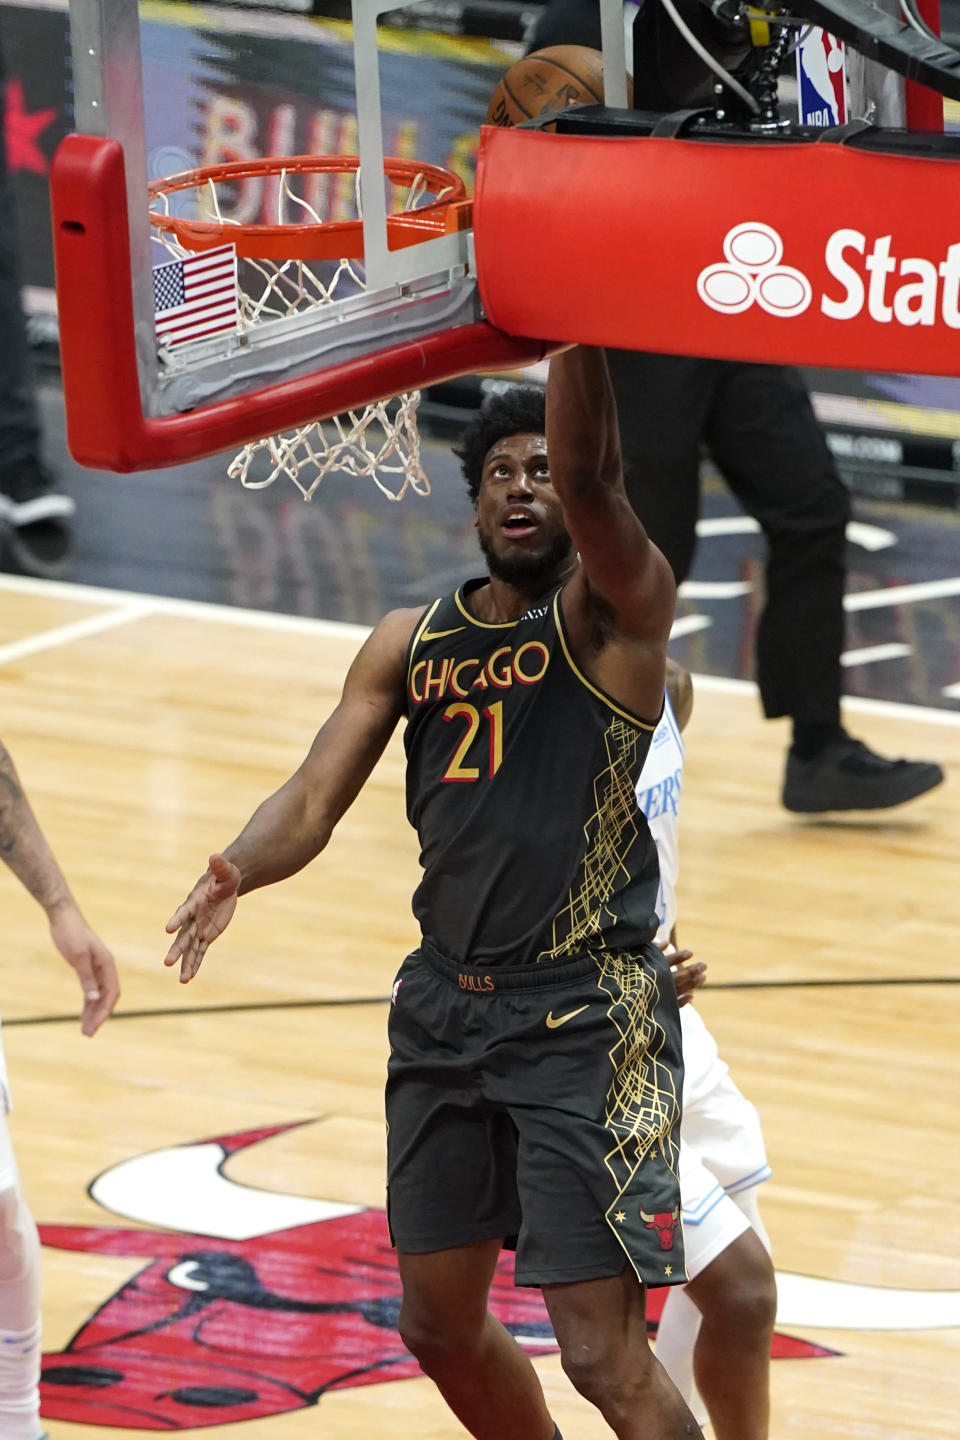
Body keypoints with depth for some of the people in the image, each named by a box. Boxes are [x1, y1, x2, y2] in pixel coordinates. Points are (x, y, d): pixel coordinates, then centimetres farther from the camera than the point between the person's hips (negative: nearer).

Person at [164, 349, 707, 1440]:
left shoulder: (611, 610, -5)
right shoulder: (409, 644, 11)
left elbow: (589, 478, -26)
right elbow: (316, 797, 2)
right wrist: (238, 869, -19)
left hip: (587, 1012, -7)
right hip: (445, 1008, 7)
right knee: (439, 1323, 16)